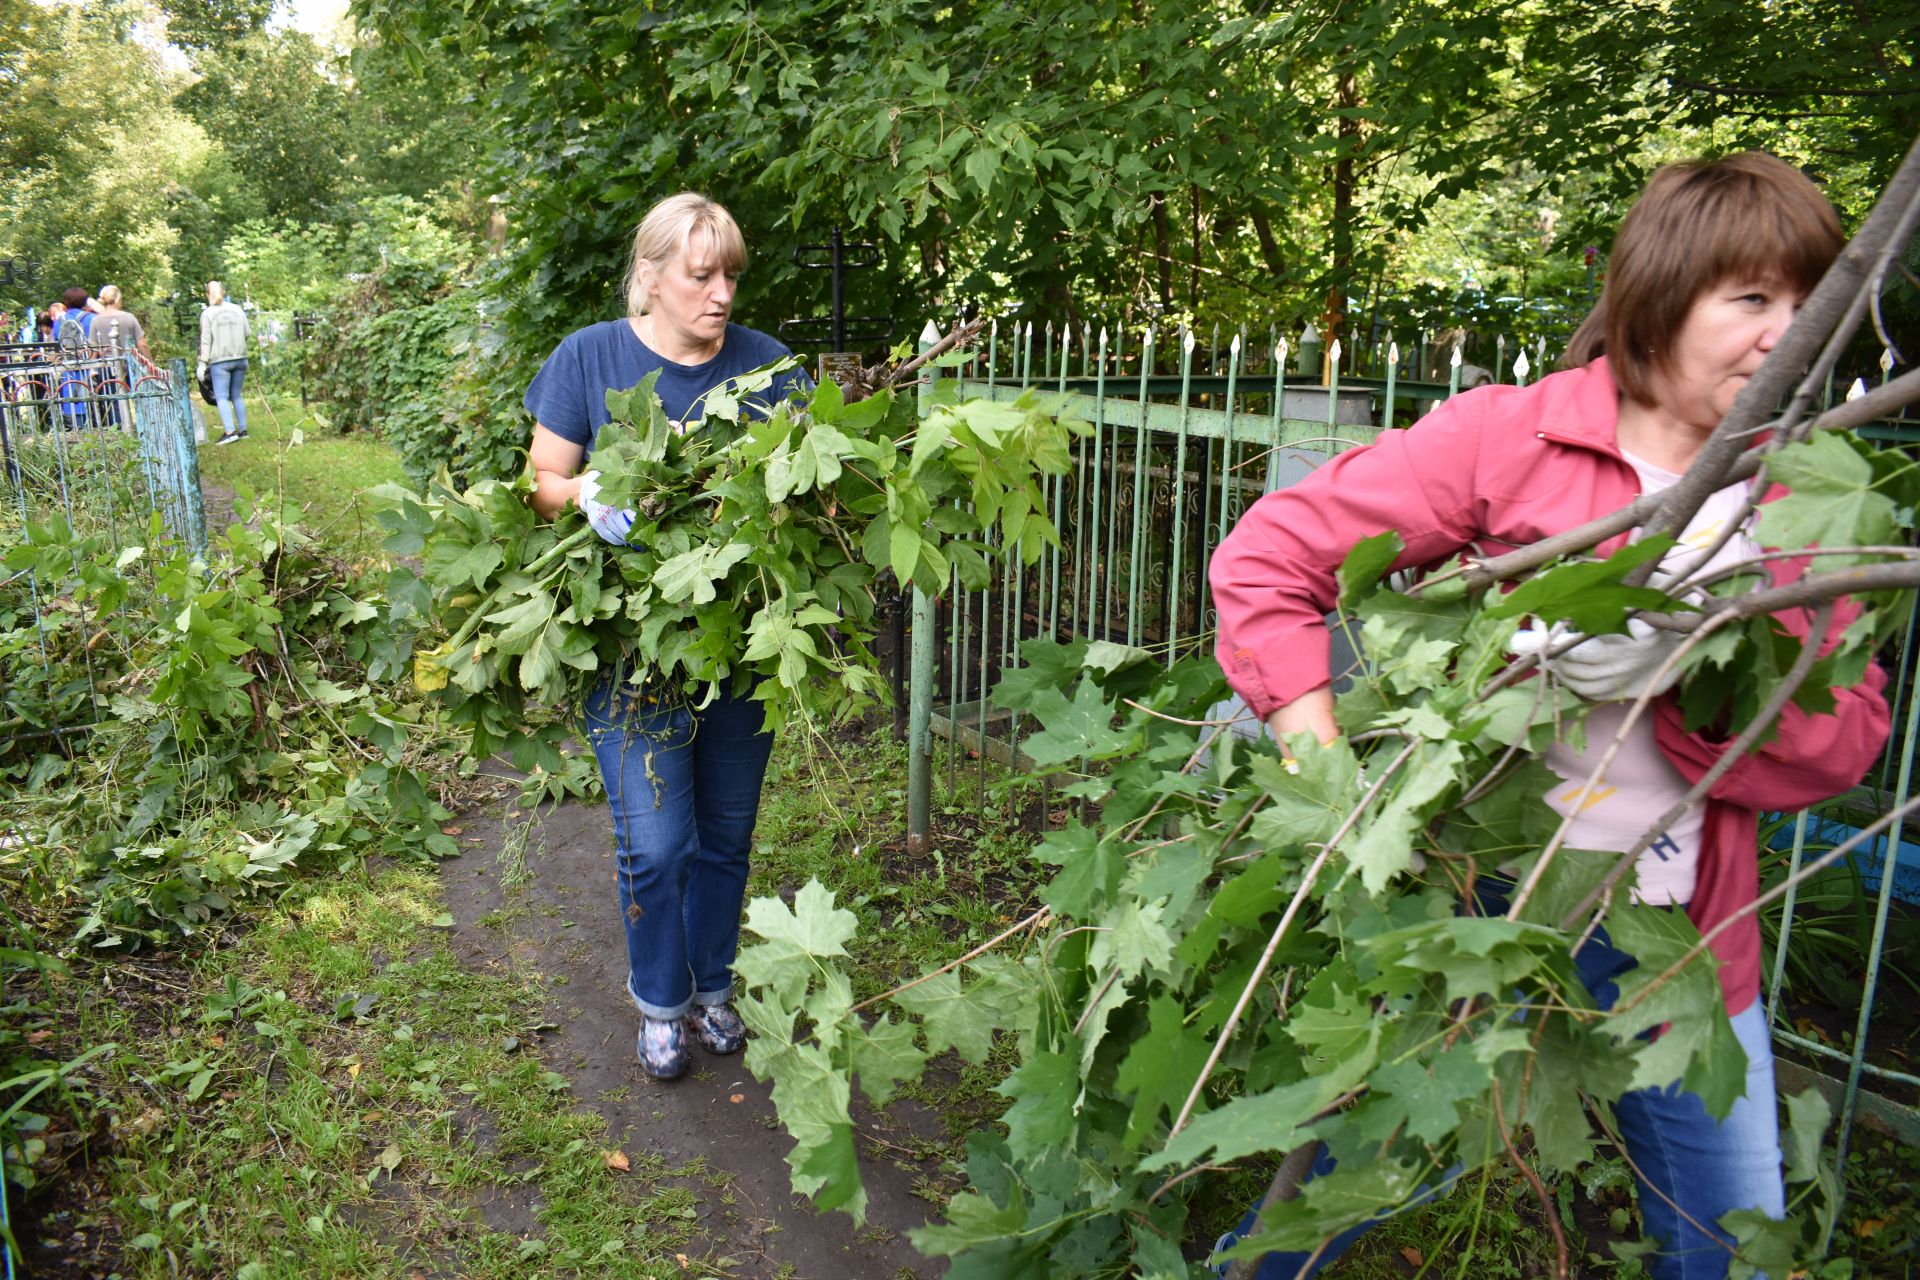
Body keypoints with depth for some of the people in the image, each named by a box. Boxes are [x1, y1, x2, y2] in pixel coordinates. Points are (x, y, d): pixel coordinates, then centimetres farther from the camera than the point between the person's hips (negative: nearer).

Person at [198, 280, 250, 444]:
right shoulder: (237, 309, 6)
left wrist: (202, 363, -2)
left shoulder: (207, 313, -3)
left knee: (222, 397, -3)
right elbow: (247, 333, 4)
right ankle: (242, 429, 10)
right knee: (236, 395, 12)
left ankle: (230, 431, -15)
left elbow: (205, 341, -5)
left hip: (220, 360, -4)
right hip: (240, 358, 4)